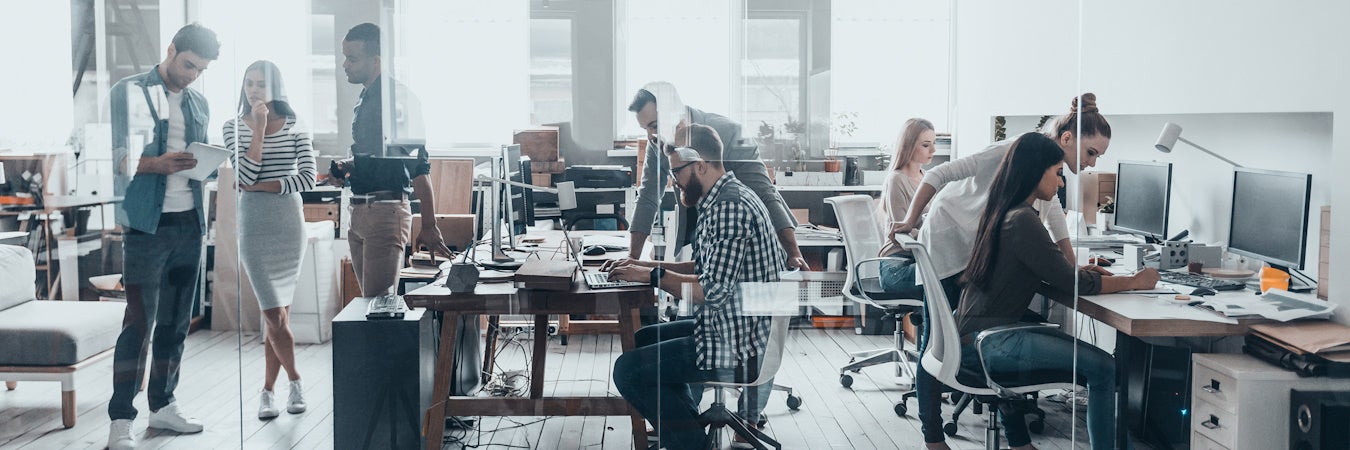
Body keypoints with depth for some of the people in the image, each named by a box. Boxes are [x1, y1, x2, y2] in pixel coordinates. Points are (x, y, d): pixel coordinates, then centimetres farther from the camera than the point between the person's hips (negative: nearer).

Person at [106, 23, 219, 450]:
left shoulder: (198, 103, 16)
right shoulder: (129, 91, -2)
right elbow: (115, 157, -7)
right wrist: (156, 164, -23)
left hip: (189, 222, 6)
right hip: (147, 222, -6)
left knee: (176, 321, 11)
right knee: (140, 321, -9)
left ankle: (163, 404, 22)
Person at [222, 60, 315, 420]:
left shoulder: (294, 127, 4)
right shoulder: (235, 126, 3)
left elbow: (307, 178, -5)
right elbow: (245, 175, -10)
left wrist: (260, 186, -9)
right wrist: (259, 128, -10)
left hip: (289, 223, 1)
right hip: (253, 225, -1)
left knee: (278, 313, 4)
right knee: (274, 314, -6)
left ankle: (267, 391, 15)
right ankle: (295, 381, 14)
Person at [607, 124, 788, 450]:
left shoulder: (730, 206, -22)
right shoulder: (722, 200, 12)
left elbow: (712, 291, -26)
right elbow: (705, 269, 19)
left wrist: (652, 275, -14)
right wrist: (646, 265, 10)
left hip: (738, 349, -11)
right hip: (737, 329, 11)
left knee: (628, 370, -10)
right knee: (643, 339, 24)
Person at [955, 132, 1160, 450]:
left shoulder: (1002, 212, 13)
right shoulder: (1022, 220, -16)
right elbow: (1073, 285, -13)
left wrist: (1076, 272, 11)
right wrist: (1135, 282, -1)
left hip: (975, 333, 10)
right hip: (985, 343, -10)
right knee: (1103, 366, -12)